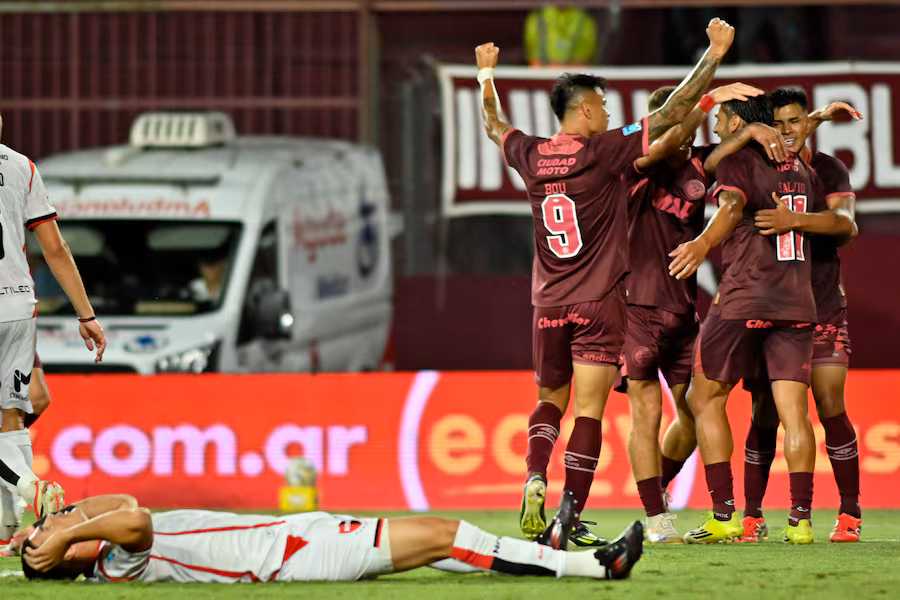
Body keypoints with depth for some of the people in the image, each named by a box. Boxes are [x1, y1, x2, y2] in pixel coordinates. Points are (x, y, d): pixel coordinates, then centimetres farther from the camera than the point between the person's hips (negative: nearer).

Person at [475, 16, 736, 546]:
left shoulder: (530, 156, 3)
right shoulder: (604, 151, -10)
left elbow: (494, 125, 25)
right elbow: (672, 115, -9)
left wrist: (487, 75, 43)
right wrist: (714, 55, -1)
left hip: (549, 305, 5)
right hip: (599, 303, -5)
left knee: (550, 402, 17)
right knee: (589, 411, -4)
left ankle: (535, 479, -8)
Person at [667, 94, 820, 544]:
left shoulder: (738, 160, -3)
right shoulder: (800, 168, 17)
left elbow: (732, 206, -24)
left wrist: (703, 243, -43)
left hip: (743, 300, -6)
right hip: (797, 303, 6)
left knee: (705, 402, 6)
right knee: (794, 412, 1)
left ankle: (724, 515, -1)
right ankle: (801, 518, -7)